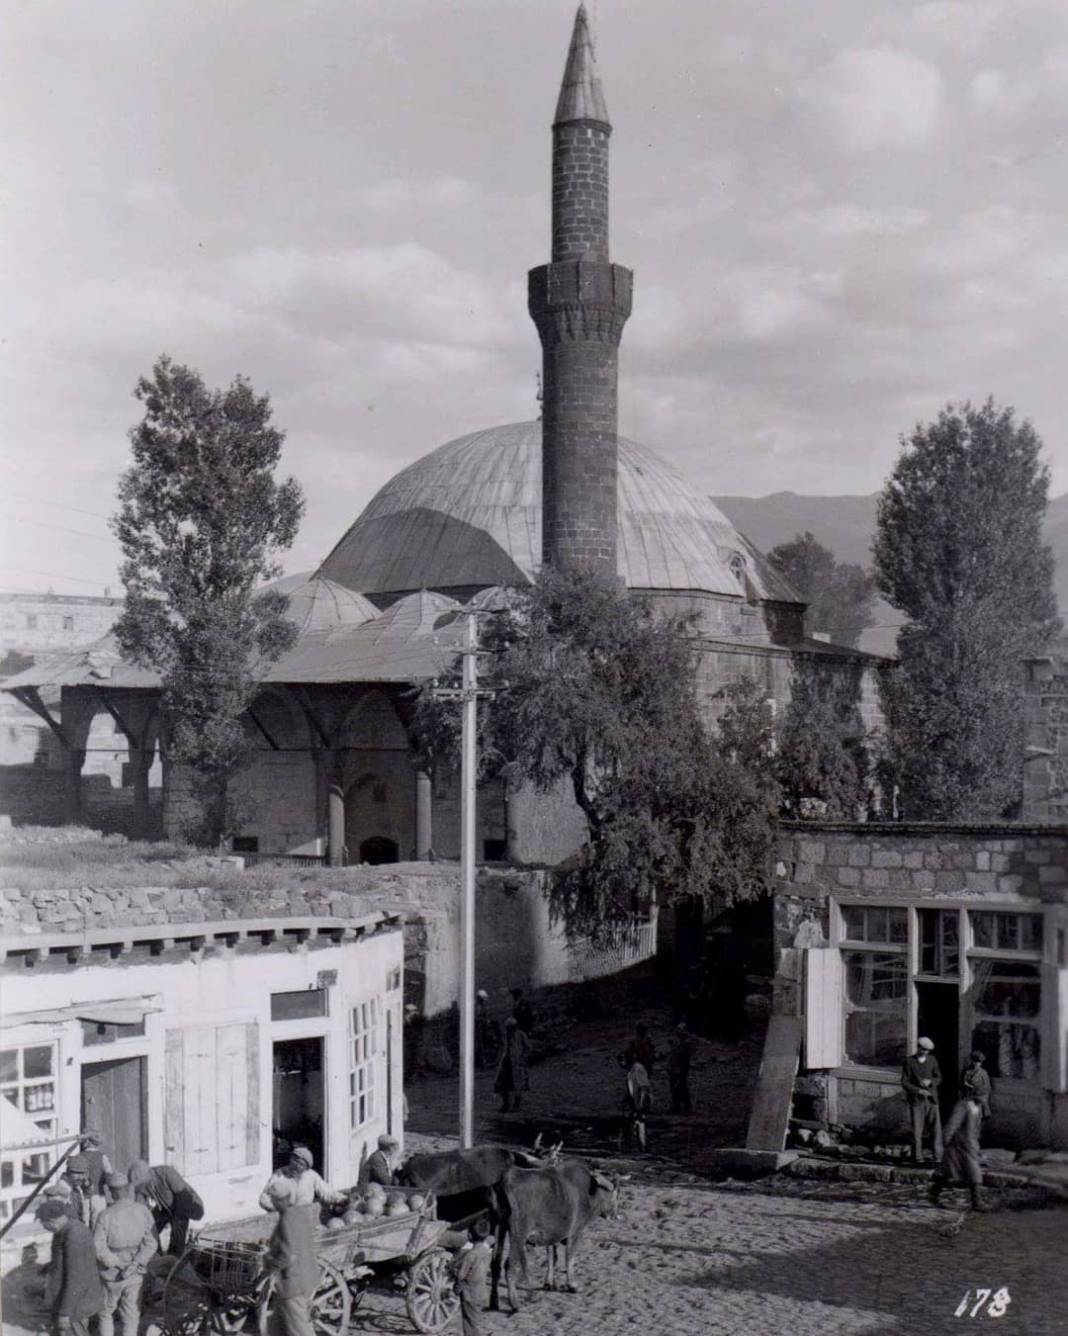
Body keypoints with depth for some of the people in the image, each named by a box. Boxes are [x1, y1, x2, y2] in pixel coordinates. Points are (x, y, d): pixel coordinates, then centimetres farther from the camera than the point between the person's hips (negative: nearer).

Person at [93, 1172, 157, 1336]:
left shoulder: (106, 1215, -17)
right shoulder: (143, 1210, -11)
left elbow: (98, 1248, -21)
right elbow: (151, 1244, -17)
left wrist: (119, 1264, -12)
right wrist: (134, 1265, -19)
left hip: (111, 1274, -1)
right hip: (135, 1275, 1)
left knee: (106, 1313, 21)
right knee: (131, 1317, 13)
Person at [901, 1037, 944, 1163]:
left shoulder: (932, 1060, 6)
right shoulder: (909, 1062, -3)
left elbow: (938, 1078, 8)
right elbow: (904, 1083, -5)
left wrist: (930, 1082, -14)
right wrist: (919, 1090, -16)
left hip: (931, 1099, 2)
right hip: (916, 1101, -2)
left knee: (936, 1128, -2)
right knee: (917, 1129, 0)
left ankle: (938, 1155, 5)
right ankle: (917, 1157, 8)